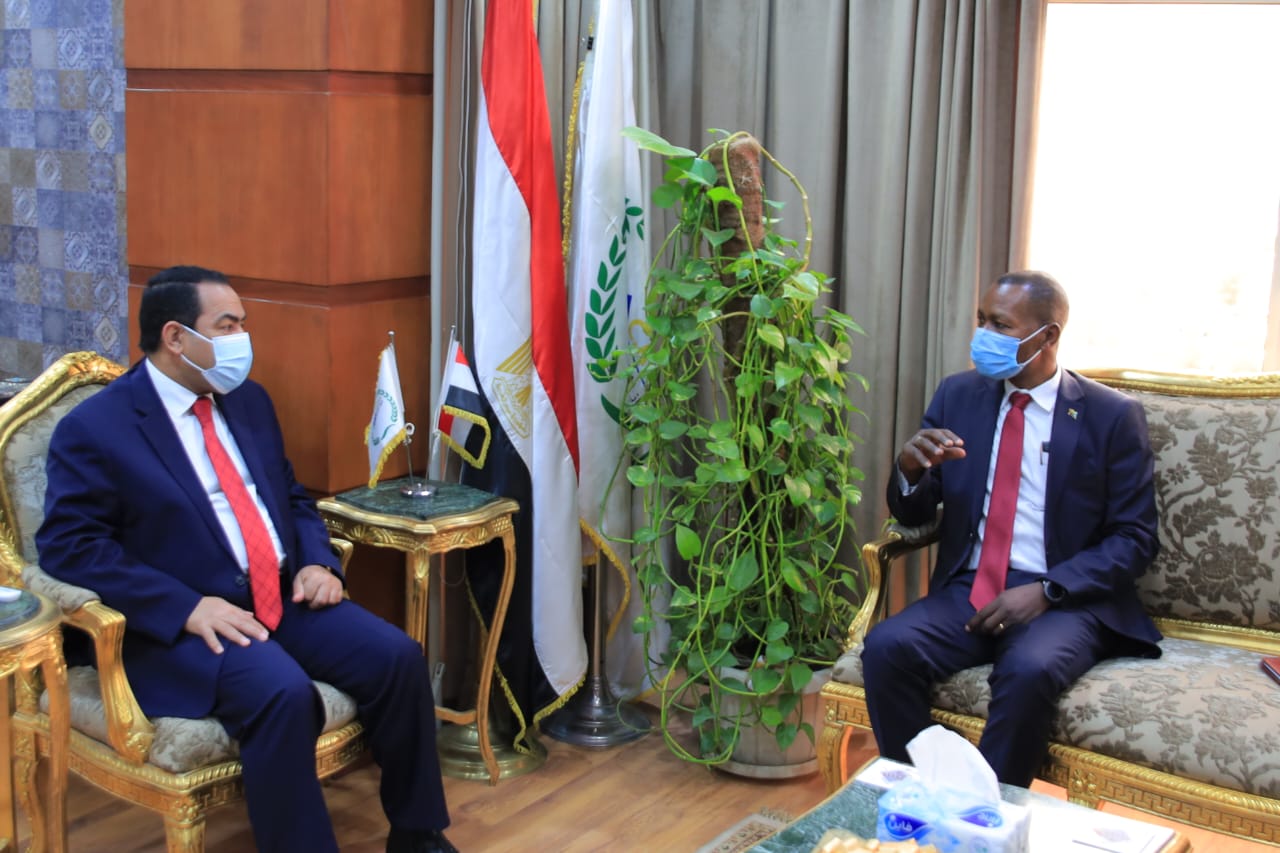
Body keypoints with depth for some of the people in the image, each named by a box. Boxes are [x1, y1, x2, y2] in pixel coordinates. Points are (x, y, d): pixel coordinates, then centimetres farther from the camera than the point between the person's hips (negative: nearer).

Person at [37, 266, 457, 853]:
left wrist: (317, 563, 0)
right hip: (185, 622, -6)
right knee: (283, 693, -33)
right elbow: (68, 546, -14)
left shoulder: (248, 399, 15)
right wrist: (186, 607, -23)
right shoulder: (93, 429, -6)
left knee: (397, 657, -14)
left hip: (287, 597, 7)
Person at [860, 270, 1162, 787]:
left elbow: (1134, 540, -1)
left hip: (1064, 602, -3)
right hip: (966, 590, 3)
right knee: (886, 647, -25)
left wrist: (1046, 591, -15)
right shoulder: (958, 396, 10)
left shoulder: (1112, 416, 1)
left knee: (1029, 669, -35)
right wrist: (910, 469, -13)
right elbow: (914, 515, 11)